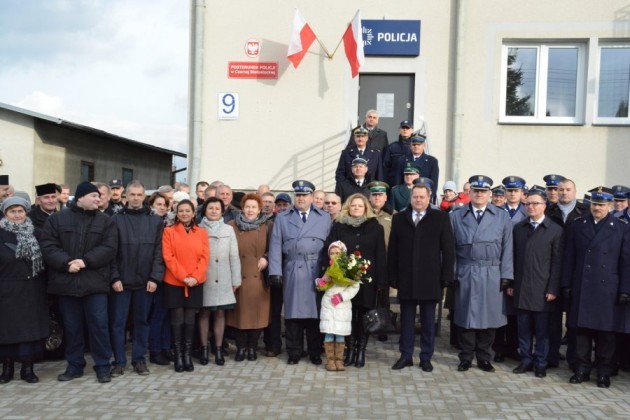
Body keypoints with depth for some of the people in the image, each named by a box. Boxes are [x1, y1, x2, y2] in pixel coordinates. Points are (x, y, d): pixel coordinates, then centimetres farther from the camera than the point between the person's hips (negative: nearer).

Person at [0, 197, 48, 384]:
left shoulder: (35, 233, 4)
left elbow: (43, 261, 6)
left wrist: (46, 289, 2)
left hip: (32, 290, 1)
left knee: (31, 327, 4)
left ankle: (28, 368, 14)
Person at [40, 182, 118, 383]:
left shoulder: (106, 221, 6)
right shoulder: (57, 219, 6)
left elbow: (109, 248, -5)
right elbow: (48, 247, -2)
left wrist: (85, 261, -17)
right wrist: (66, 263, -17)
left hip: (95, 282, -1)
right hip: (66, 281, 1)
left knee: (99, 324, -1)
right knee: (71, 326, 10)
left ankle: (102, 366, 10)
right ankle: (74, 366, 23)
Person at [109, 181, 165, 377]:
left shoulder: (155, 221, 4)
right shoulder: (116, 219, 1)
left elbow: (158, 252, 1)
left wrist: (155, 278, -7)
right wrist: (114, 277, -9)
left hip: (145, 281, 1)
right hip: (121, 280, -1)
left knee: (142, 321, 9)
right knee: (118, 322, 3)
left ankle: (139, 359, 19)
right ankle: (119, 361, 14)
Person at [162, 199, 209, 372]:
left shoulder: (201, 232, 7)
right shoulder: (169, 231, 1)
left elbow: (204, 257, 2)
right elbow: (168, 257, -6)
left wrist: (195, 277, -11)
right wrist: (183, 277, -14)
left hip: (195, 283, 2)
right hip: (174, 282, -2)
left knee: (190, 320, 6)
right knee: (177, 320, 1)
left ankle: (187, 355, 15)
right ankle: (178, 356, 10)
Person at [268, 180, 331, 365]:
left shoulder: (324, 217, 11)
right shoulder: (282, 218, 12)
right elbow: (276, 245, 5)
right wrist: (275, 272, -4)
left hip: (316, 272, 0)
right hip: (292, 272, 1)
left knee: (314, 312, 4)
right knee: (293, 312, 3)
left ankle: (315, 353, 15)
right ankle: (294, 353, 14)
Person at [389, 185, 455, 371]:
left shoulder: (440, 218, 2)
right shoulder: (399, 218, 8)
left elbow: (448, 249, 0)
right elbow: (392, 249, 7)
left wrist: (446, 276, -6)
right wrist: (392, 276, 1)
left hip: (430, 279, -1)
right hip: (406, 279, 2)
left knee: (428, 321, 7)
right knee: (406, 320, 9)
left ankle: (426, 358, 18)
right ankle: (406, 356, 19)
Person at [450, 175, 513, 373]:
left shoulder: (502, 217, 5)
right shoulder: (456, 216, 4)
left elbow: (507, 249, 3)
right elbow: (450, 248, 3)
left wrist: (506, 277, -2)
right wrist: (449, 275, -2)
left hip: (492, 276, 1)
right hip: (465, 275, 0)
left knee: (489, 317, 7)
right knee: (466, 317, 5)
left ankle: (484, 357, 21)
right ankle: (466, 358, 17)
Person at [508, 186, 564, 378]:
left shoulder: (555, 230, -1)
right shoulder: (518, 228, 10)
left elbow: (557, 262, -3)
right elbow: (514, 257, 9)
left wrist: (553, 289, -8)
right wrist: (510, 283, 4)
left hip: (542, 289, -3)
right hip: (521, 288, 3)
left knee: (542, 329, 5)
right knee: (524, 328, 9)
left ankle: (540, 363, 16)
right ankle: (526, 360, 21)